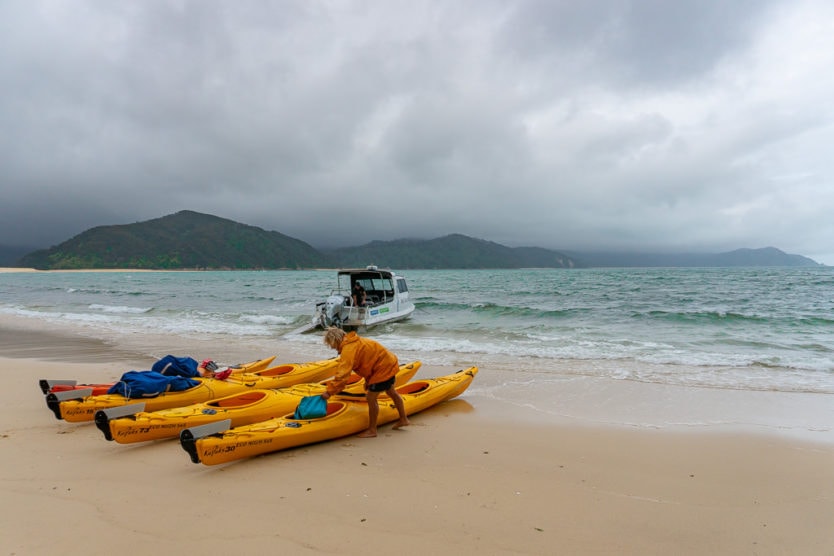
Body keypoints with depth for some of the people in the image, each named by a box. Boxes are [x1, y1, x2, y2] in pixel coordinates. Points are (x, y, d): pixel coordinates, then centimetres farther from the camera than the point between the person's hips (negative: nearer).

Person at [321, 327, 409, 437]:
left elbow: (342, 374, -32)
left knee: (371, 398, -3)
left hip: (383, 368, -11)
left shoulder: (348, 349, -24)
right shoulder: (352, 342, 8)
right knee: (391, 392, 27)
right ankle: (403, 419, 44)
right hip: (390, 363, 11)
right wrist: (368, 382, 16)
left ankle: (372, 430, 11)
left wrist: (330, 392, -28)